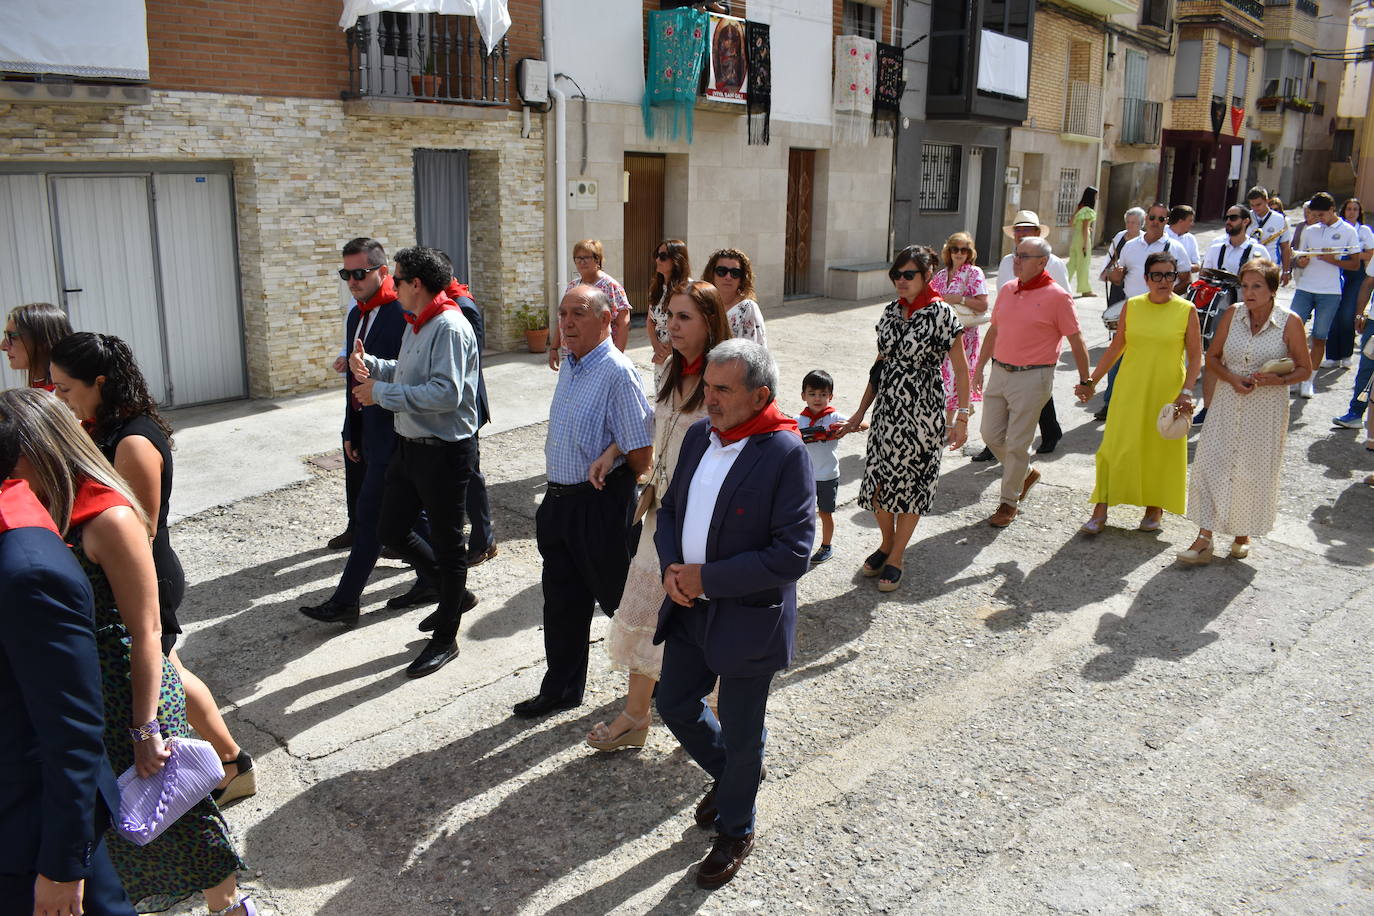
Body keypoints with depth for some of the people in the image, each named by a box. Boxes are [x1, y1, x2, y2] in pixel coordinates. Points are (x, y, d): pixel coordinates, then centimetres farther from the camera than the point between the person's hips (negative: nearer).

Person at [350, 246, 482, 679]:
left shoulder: (450, 329, -20)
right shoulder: (415, 325, 10)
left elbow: (446, 393, -29)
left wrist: (382, 393, -22)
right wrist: (370, 365, 2)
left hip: (445, 451, -10)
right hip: (410, 445, 10)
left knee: (446, 544, 5)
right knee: (391, 531, 17)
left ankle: (445, 639, 20)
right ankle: (455, 594, 36)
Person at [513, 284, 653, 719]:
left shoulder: (617, 372, -20)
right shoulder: (569, 365, 9)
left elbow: (642, 451, -22)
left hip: (601, 504, -8)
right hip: (560, 501, 8)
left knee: (617, 597, 8)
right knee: (563, 601, 15)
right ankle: (561, 688, 30)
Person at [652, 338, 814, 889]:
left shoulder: (786, 455, -21)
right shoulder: (699, 436, 0)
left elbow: (792, 554, -24)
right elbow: (670, 508, 11)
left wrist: (707, 577, -22)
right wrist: (670, 566, -8)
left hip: (749, 617, -7)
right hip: (689, 607, 7)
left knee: (740, 735, 11)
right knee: (675, 705, 20)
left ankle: (735, 831, 38)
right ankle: (731, 776, 49)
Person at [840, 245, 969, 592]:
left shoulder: (941, 313, -10)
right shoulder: (891, 311, 7)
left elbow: (961, 369, -9)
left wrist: (961, 419, -14)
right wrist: (860, 412, 12)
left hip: (921, 413, -5)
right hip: (887, 408, 5)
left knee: (909, 484, 5)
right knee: (877, 481, 8)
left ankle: (896, 558, 20)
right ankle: (887, 543, 32)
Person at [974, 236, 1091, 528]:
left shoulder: (1057, 296, -10)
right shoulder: (1007, 290, 9)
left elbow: (1076, 341, -6)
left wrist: (1085, 381, -4)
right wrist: (980, 366, 21)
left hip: (1032, 378, -6)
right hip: (1000, 372, 6)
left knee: (1017, 443, -1)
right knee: (991, 434, 9)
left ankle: (1009, 503, 14)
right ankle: (1025, 473, 35)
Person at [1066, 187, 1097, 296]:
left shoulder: (1079, 207, 9)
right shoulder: (1088, 211, -15)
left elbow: (1071, 223, 12)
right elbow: (1084, 229, -18)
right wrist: (1085, 244, -17)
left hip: (1075, 237, 8)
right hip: (1083, 238, -8)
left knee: (1073, 262, 12)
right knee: (1084, 264, 1)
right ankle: (1085, 289, 9)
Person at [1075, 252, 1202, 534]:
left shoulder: (1186, 310, -3)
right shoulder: (1132, 306, 3)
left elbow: (1195, 356, -2)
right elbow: (1116, 348, 10)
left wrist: (1186, 391, -13)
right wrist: (1091, 381, 7)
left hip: (1167, 391, -1)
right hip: (1130, 390, 2)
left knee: (1161, 449, 8)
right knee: (1116, 446, -1)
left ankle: (1155, 507, 26)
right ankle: (1100, 510, 5)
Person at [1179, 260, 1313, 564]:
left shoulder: (1290, 322, -8)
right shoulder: (1232, 315, -1)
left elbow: (1305, 368, 0)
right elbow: (1212, 357, 7)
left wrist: (1278, 380, -19)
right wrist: (1232, 379, -11)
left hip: (1267, 407, -2)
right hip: (1228, 403, 2)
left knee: (1254, 471, 7)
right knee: (1211, 464, -6)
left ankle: (1243, 534, 28)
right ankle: (1204, 539, -2)